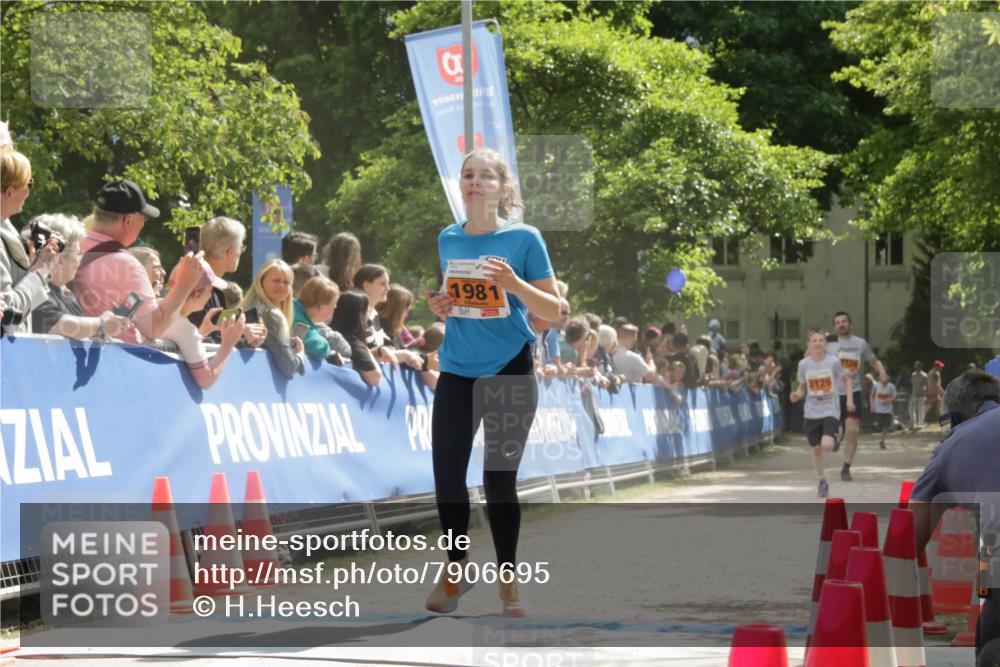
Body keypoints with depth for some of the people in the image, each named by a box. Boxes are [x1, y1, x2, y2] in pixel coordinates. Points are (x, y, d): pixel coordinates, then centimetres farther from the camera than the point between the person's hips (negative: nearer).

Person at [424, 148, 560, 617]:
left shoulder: (524, 238, -7)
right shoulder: (448, 239, 6)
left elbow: (553, 311, -6)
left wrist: (513, 283, -22)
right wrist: (440, 307, -3)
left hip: (509, 372, -3)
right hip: (457, 372, 3)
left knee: (499, 480, 2)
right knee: (446, 474, -1)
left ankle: (507, 578, 18)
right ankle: (456, 571, 20)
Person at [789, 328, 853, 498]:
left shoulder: (833, 361, -9)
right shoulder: (804, 364, -2)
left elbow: (847, 379, 5)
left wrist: (849, 399, -5)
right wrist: (797, 395, -10)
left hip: (830, 410, -3)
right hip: (811, 412, 3)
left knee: (826, 445, -23)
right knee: (816, 448, 9)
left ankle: (831, 440, 14)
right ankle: (822, 481, 26)